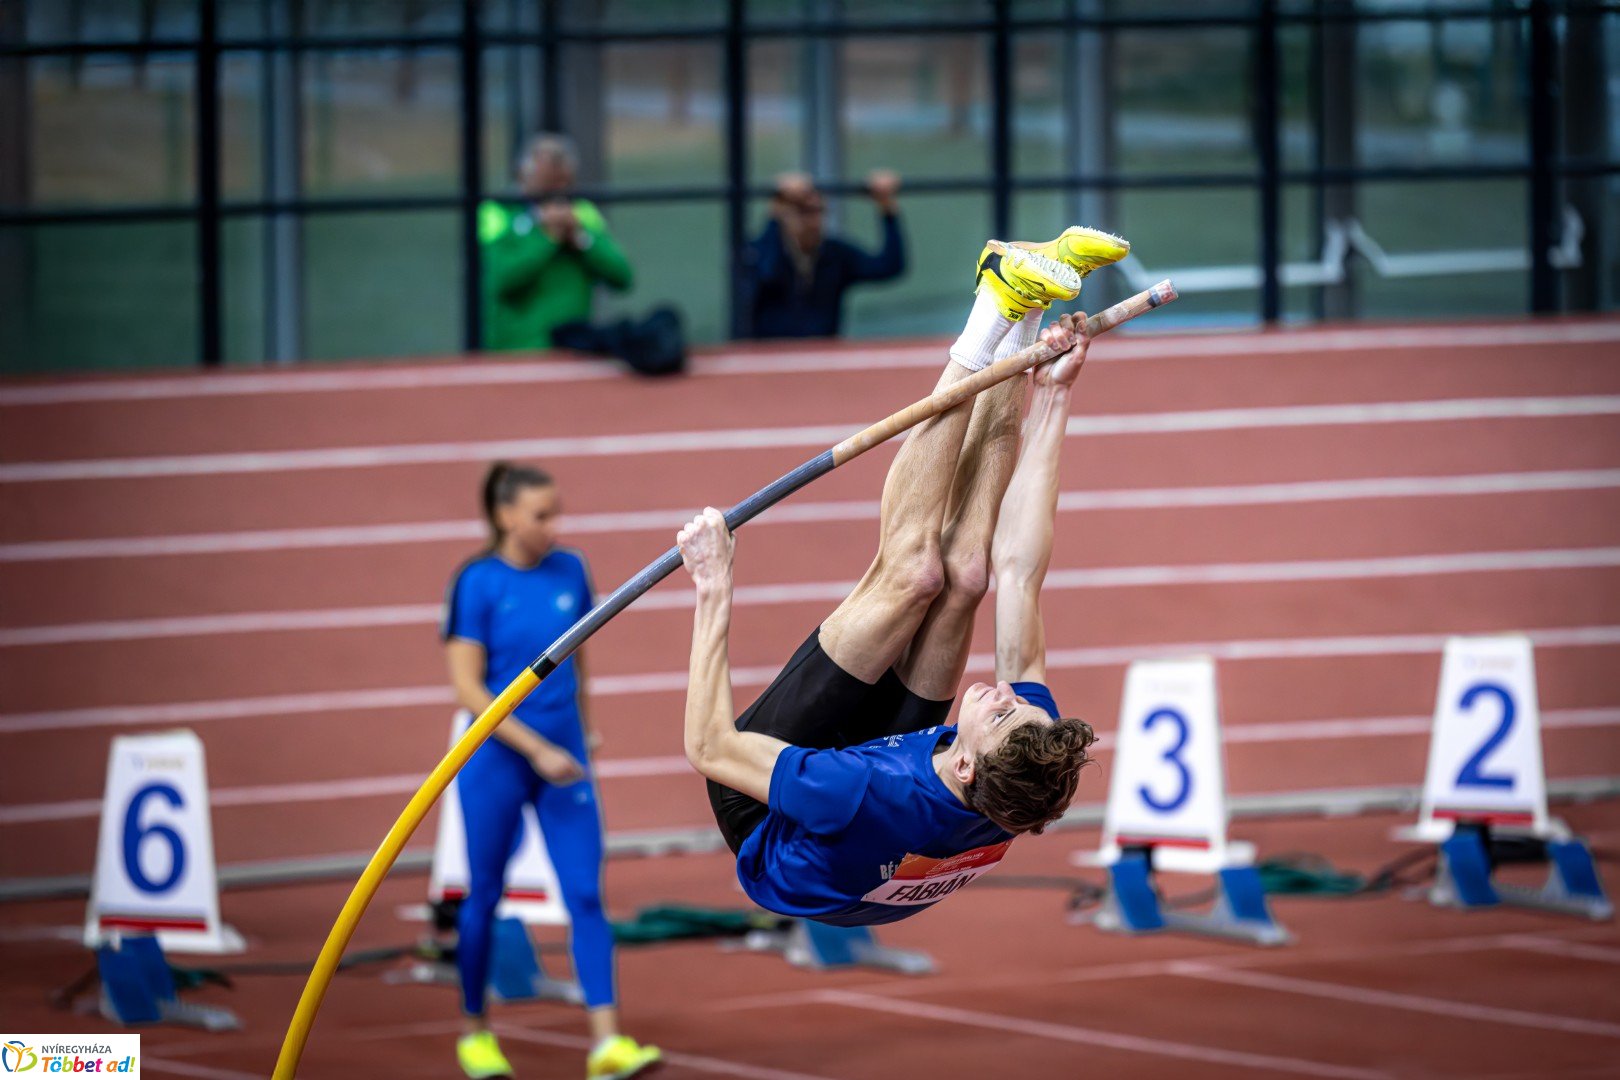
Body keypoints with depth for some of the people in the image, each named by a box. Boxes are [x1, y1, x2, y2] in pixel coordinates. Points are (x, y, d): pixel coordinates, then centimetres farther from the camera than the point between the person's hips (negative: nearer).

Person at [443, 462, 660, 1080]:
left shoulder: (570, 571, 2)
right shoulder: (478, 582, -11)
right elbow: (467, 688, -15)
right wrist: (537, 750, -19)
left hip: (564, 760, 4)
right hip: (497, 761, -4)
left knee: (586, 895, -6)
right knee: (485, 895, 9)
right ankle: (475, 1030, 28)